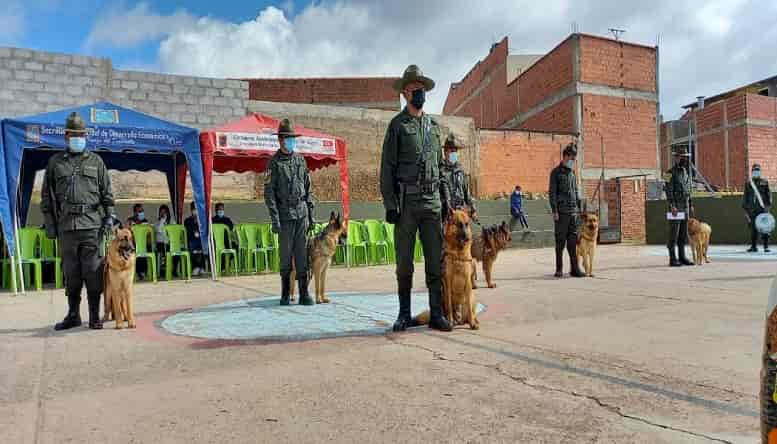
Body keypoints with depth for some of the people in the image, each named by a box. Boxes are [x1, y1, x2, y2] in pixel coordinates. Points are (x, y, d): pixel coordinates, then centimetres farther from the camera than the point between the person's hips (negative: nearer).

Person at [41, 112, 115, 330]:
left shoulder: (95, 161, 11)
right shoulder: (55, 162, 13)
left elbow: (107, 192, 10)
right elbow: (47, 195, 13)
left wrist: (109, 216, 1)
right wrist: (49, 222, 7)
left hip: (91, 224, -2)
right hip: (66, 225, 2)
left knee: (93, 271, -2)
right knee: (71, 273, 6)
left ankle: (95, 316, 5)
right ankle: (73, 315, 16)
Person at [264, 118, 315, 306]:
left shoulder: (300, 160, 13)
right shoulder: (274, 162, -1)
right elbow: (269, 192, -5)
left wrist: (311, 213, 11)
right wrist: (274, 219, -12)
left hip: (302, 213, 4)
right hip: (285, 214, -4)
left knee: (302, 253, 2)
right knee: (286, 254, 1)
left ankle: (304, 294, 6)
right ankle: (285, 294, 13)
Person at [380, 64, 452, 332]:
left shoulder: (433, 126, 16)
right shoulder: (397, 125, 2)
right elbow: (387, 168, -3)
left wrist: (445, 199, 12)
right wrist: (390, 204, -11)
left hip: (432, 202, 4)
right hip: (406, 202, -4)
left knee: (435, 260, 3)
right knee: (404, 262, 2)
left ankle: (436, 314, 11)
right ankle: (404, 314, 13)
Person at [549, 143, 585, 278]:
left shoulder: (572, 172, 16)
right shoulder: (556, 172, -2)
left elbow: (576, 192, 21)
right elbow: (552, 193, -7)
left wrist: (579, 207, 15)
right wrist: (554, 211, -13)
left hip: (573, 211, 6)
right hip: (561, 211, -6)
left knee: (573, 240, 3)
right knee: (560, 240, 0)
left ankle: (574, 268, 5)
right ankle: (559, 269, 7)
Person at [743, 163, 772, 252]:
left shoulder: (764, 182, 6)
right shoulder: (748, 183, 10)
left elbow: (768, 194, 5)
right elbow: (745, 197, 12)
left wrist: (768, 205, -5)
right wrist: (745, 208, 9)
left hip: (763, 208, -2)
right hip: (752, 209, 2)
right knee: (753, 228, 4)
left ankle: (766, 247, 0)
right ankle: (753, 246, 11)